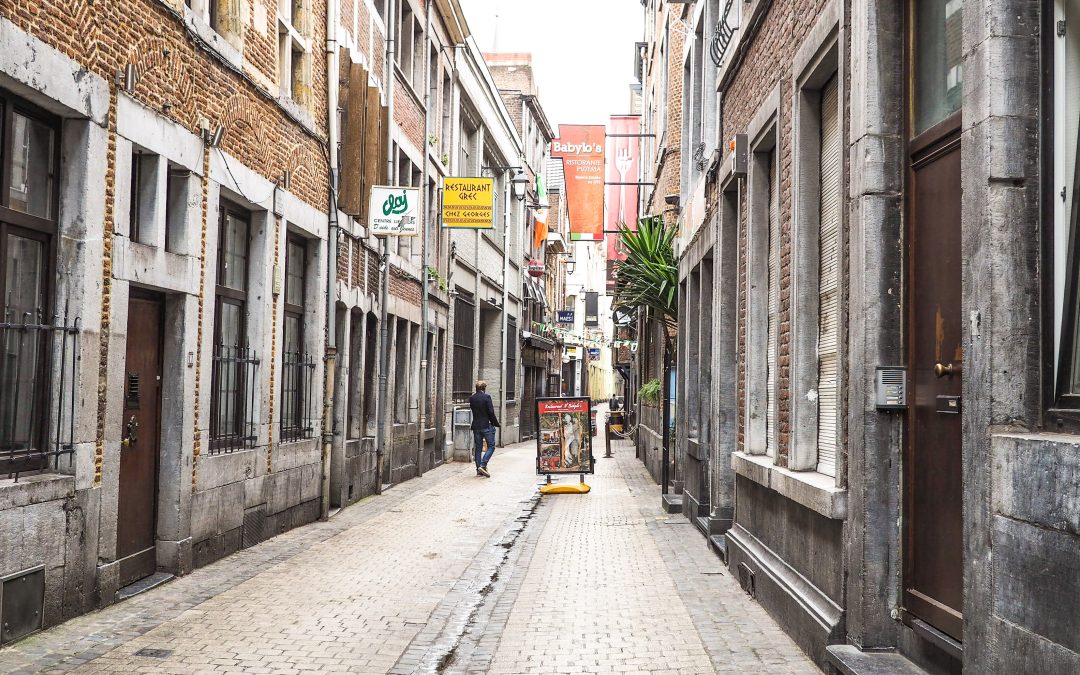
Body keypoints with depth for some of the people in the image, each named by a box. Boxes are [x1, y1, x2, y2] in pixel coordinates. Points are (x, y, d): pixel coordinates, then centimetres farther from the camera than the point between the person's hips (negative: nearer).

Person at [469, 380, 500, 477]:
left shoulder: (471, 398, 4)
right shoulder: (486, 397, -11)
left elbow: (472, 410, 9)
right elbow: (491, 412, -12)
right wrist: (496, 423, -2)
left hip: (476, 426, 5)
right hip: (486, 425, -5)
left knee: (478, 447, 10)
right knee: (491, 446, 4)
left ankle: (479, 469, 11)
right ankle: (483, 465, -11)